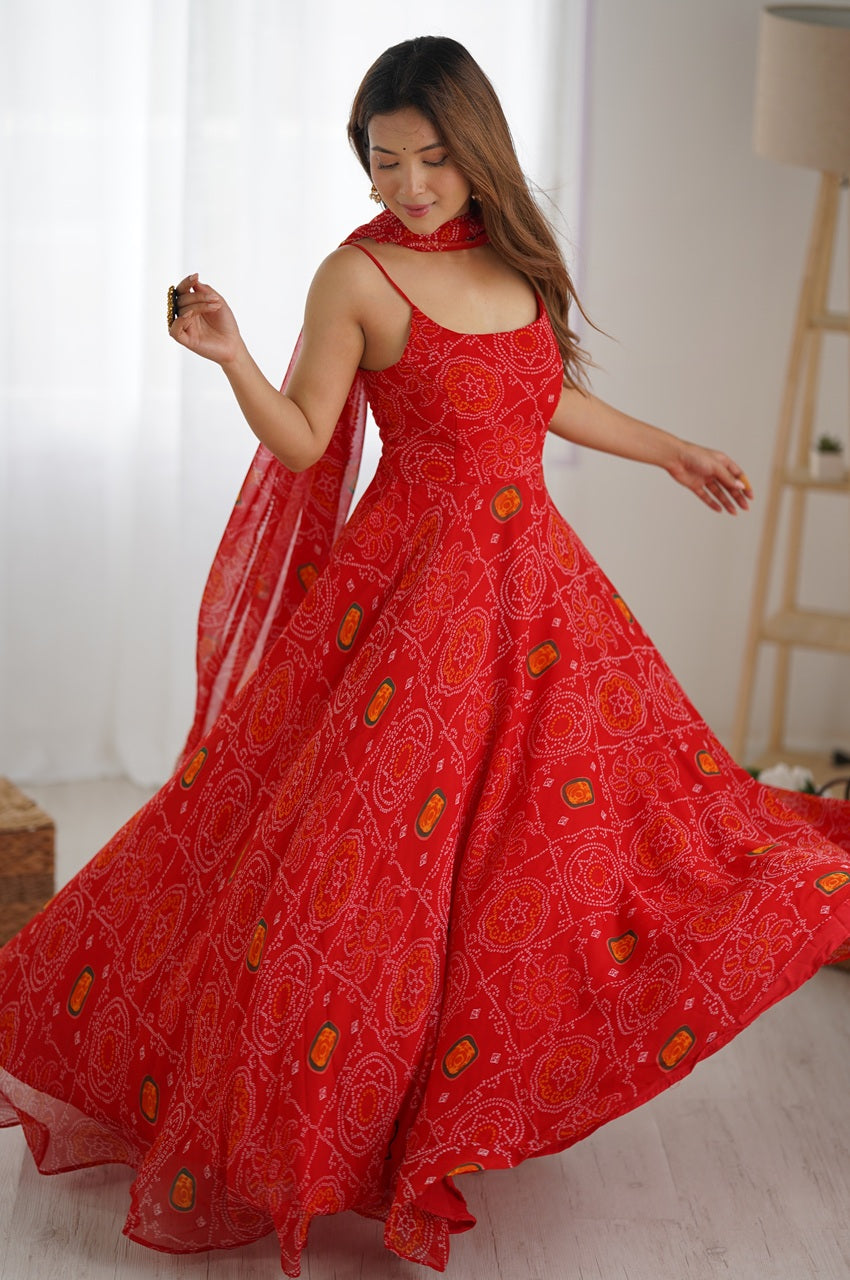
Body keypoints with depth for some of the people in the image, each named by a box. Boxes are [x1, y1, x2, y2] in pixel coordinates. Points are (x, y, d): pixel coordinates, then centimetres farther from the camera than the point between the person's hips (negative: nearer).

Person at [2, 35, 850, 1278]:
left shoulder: (515, 256, 7)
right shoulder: (358, 275, -9)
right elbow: (301, 442, -10)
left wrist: (671, 451, 28)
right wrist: (232, 356, -27)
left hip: (534, 581, 7)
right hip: (413, 585, -6)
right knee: (369, 845, -6)